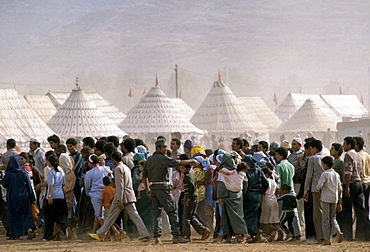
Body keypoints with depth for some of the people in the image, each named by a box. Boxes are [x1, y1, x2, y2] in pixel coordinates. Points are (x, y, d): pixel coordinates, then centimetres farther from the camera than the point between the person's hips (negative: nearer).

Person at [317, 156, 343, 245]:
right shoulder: (336, 174, 10)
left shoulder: (325, 174, -8)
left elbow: (319, 185, -19)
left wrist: (319, 190, 5)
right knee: (332, 217, 15)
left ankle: (328, 239, 2)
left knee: (325, 219, 3)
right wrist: (340, 203, 16)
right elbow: (340, 189, 11)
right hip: (334, 199, 5)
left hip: (326, 198, -5)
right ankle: (338, 231, -12)